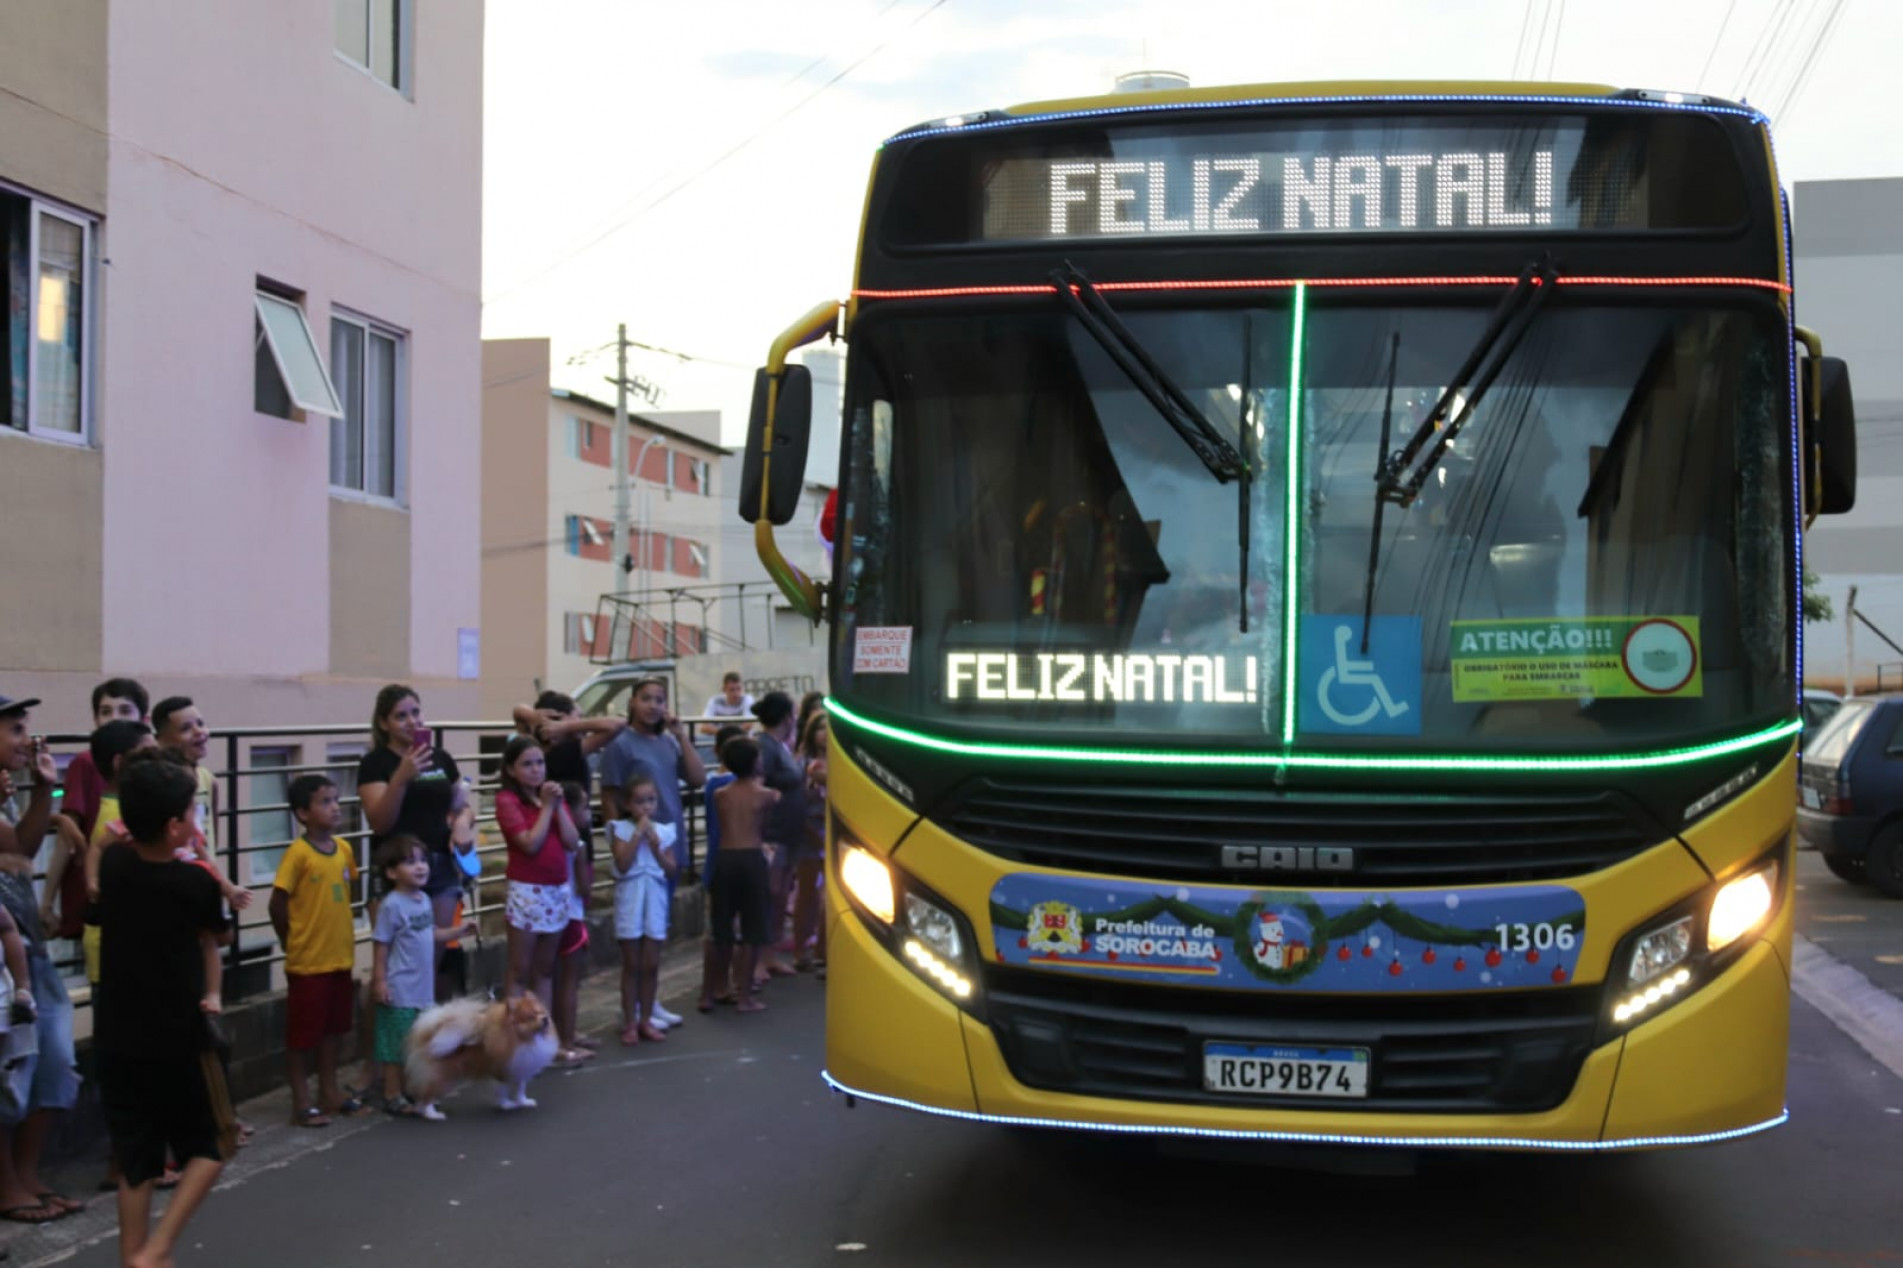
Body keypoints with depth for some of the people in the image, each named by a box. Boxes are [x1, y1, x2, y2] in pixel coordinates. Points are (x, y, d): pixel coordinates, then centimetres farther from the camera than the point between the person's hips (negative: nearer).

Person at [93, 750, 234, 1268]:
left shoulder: (113, 863, -2)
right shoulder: (196, 882, -14)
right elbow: (221, 934, 7)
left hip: (116, 1041, 5)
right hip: (177, 1041, -5)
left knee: (135, 1161, 12)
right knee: (211, 1145, 11)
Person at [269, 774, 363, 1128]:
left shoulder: (344, 849, 3)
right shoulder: (298, 853, -16)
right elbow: (278, 903, -13)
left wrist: (345, 937, 9)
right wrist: (293, 944, -4)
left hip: (340, 956, 6)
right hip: (307, 961, -6)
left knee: (333, 1026, 17)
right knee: (302, 1032, 5)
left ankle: (330, 1092, 29)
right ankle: (301, 1102, 14)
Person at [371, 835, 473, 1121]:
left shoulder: (424, 900, 7)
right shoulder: (391, 905, -16)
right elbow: (382, 946, -15)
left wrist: (458, 932, 12)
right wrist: (379, 981, -17)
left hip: (423, 987, 8)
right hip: (400, 990, -8)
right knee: (398, 1045, 2)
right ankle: (393, 1096, 13)